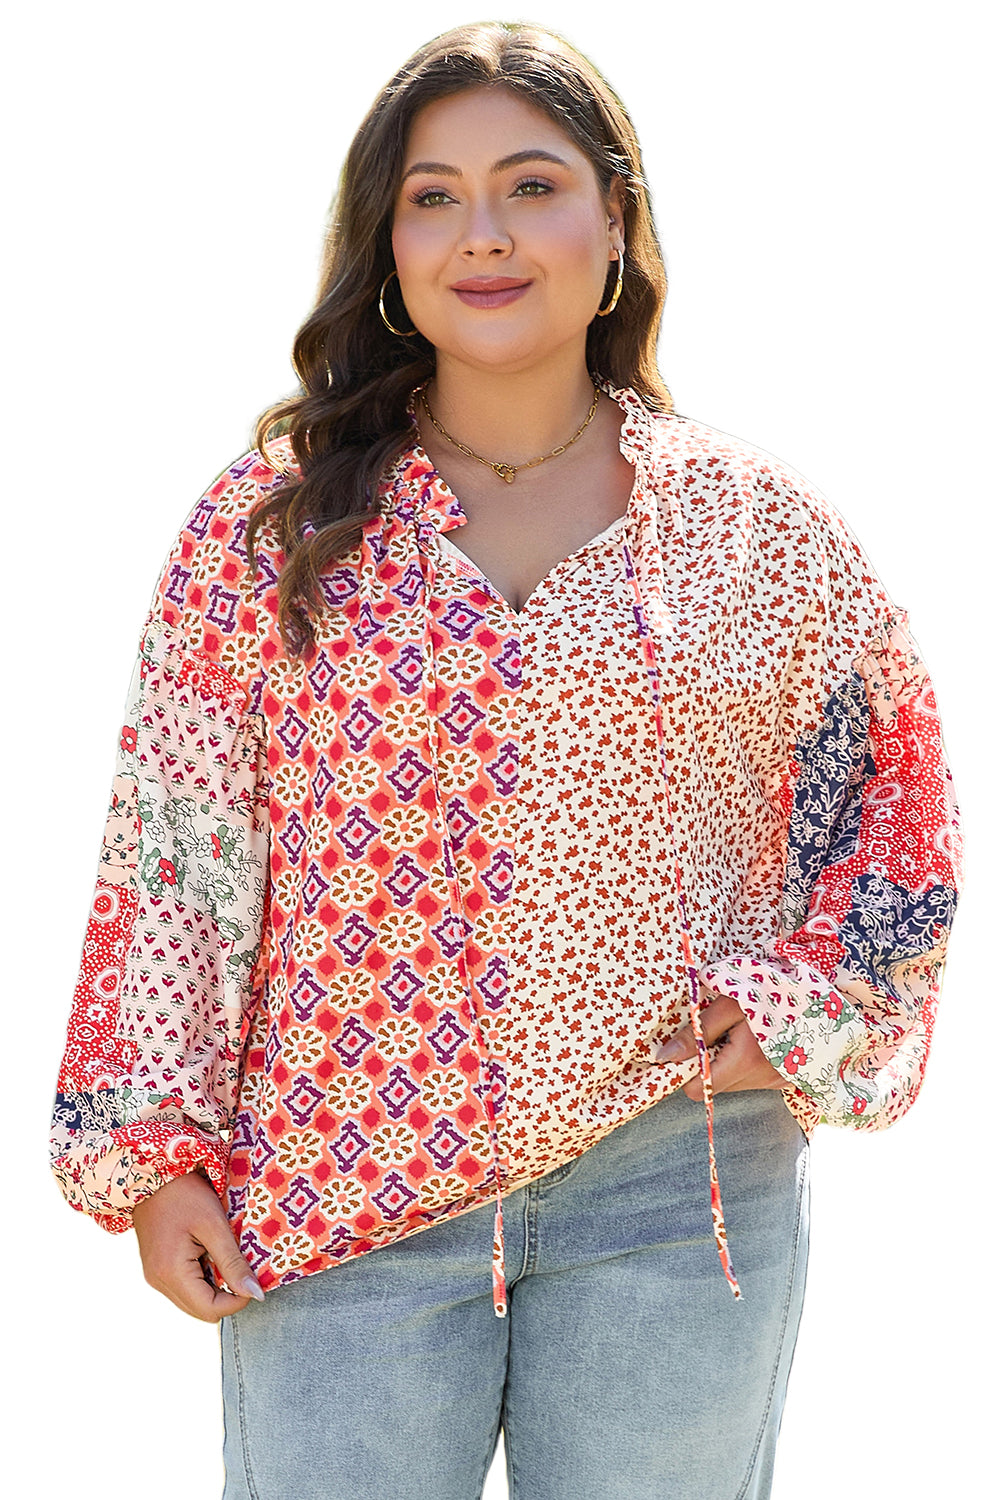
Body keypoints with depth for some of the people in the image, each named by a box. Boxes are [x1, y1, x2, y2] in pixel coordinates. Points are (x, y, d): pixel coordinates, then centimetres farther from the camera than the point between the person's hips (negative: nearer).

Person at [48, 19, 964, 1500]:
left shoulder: (760, 522, 3)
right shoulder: (271, 519, 1)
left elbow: (897, 794, 12)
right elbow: (176, 838, 0)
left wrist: (799, 1006, -2)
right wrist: (151, 1145, -4)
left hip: (681, 1182, 1)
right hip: (343, 1189, -1)